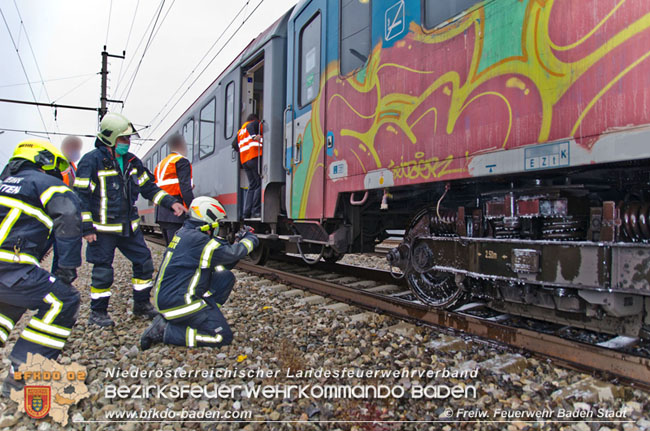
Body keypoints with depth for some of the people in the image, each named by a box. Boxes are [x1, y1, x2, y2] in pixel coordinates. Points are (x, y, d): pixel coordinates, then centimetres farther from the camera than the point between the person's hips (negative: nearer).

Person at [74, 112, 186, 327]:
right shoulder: (92, 161, -11)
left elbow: (148, 187, 16)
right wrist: (87, 228, -15)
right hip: (103, 229, -6)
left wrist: (170, 202, 4)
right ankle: (97, 312, 21)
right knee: (103, 271, 3)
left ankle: (141, 304, 26)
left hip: (129, 226, 6)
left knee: (144, 263, 9)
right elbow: (81, 196, -12)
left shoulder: (132, 161, 9)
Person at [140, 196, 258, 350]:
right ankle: (166, 330, -5)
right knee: (224, 336, -7)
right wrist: (250, 239, 7)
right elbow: (232, 254, -12)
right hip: (178, 303, -10)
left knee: (226, 277, 6)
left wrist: (239, 241, 13)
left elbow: (220, 260, 18)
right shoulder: (198, 240, -20)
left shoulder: (184, 233, 11)